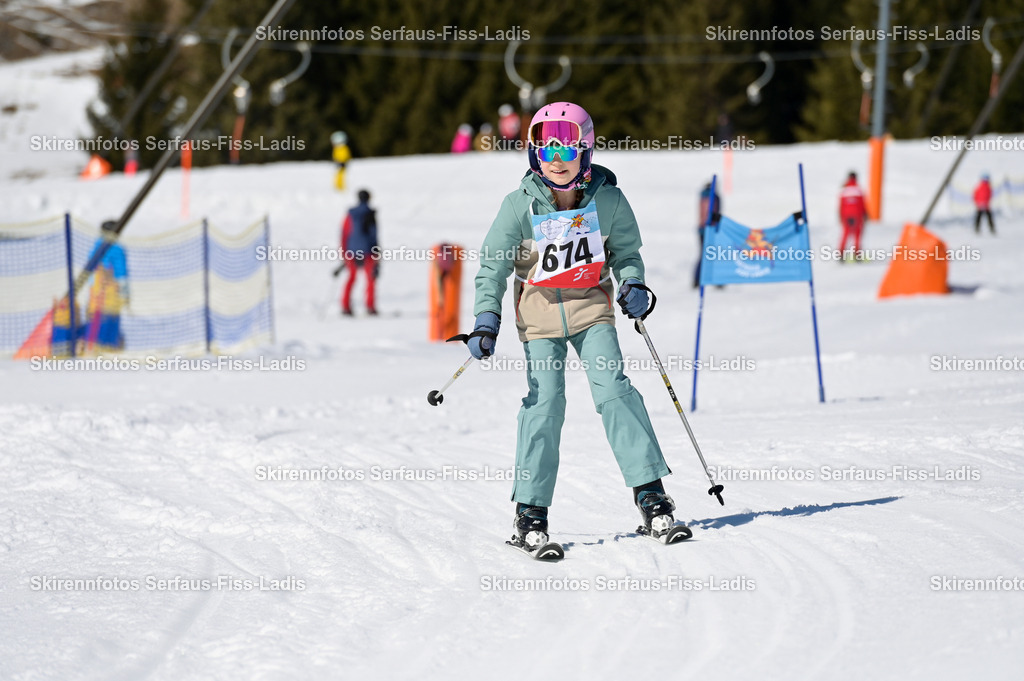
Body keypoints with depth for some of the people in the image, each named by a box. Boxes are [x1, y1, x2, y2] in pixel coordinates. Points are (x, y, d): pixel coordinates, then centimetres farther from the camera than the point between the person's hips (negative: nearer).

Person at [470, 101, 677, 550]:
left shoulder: (607, 200, -7)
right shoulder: (521, 205, -10)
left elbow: (626, 251, 8)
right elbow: (493, 264, -5)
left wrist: (633, 285, -12)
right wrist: (487, 319, -15)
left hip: (592, 305, 1)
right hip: (540, 311, -1)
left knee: (612, 389, -14)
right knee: (544, 403, -8)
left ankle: (649, 490, -10)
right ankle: (531, 508, 0)